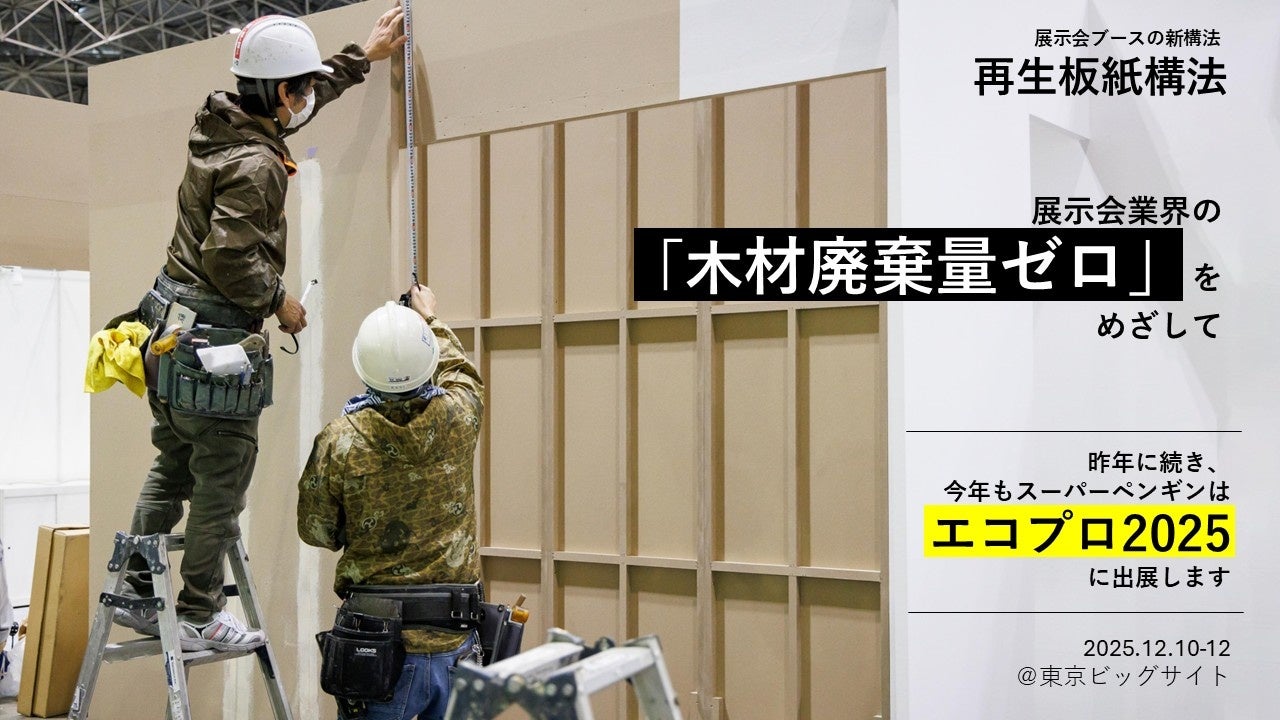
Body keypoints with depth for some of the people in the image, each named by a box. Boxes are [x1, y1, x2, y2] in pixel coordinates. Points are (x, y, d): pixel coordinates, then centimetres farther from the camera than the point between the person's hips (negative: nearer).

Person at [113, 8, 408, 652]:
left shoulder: (218, 124, 8)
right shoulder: (257, 165, -20)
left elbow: (300, 99, 25)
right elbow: (229, 256, -26)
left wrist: (365, 55, 31)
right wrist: (280, 301, -10)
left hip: (172, 319, 10)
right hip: (216, 336, -10)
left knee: (173, 465, 19)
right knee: (221, 485, 2)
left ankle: (137, 595, 27)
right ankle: (199, 618, 13)